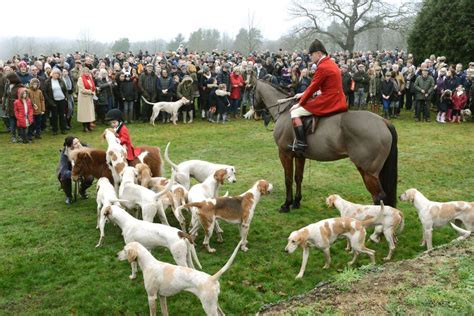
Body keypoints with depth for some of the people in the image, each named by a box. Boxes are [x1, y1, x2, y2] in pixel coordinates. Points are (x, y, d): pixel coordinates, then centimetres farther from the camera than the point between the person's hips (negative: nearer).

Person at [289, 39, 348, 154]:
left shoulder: (322, 67, -15)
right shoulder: (331, 63, 15)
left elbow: (313, 87, -11)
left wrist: (300, 104, -1)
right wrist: (303, 94, 20)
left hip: (327, 103, -10)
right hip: (338, 101, 10)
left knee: (295, 111, -6)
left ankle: (301, 143, -13)